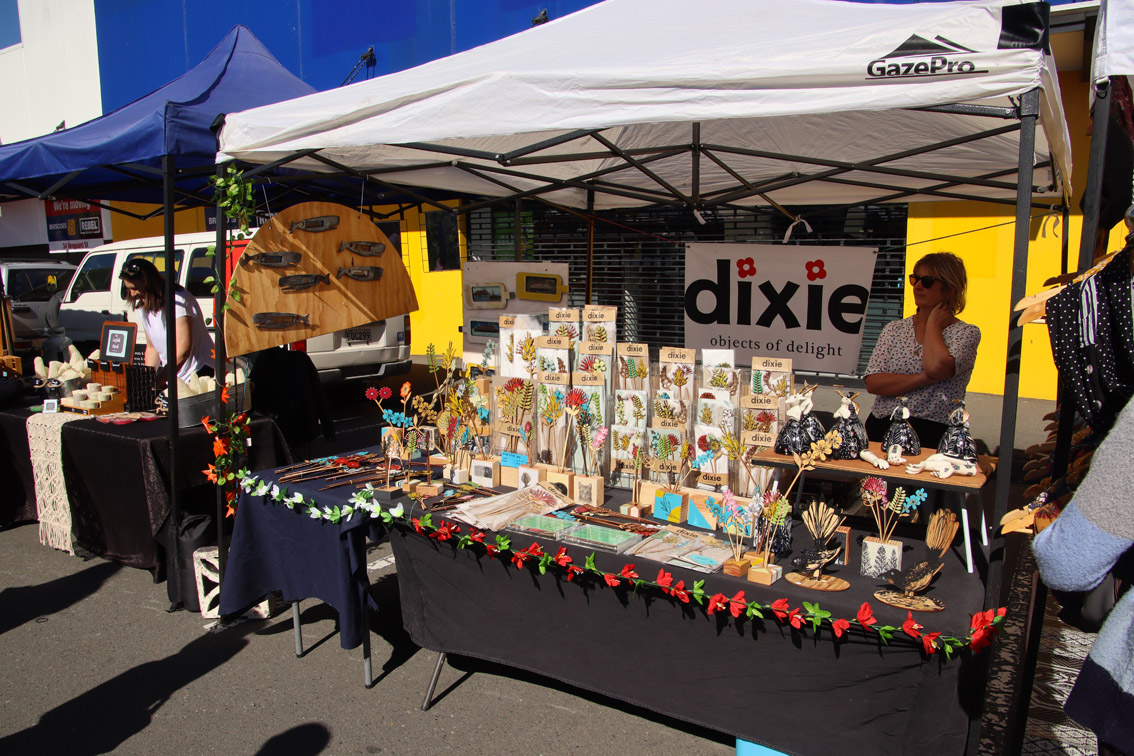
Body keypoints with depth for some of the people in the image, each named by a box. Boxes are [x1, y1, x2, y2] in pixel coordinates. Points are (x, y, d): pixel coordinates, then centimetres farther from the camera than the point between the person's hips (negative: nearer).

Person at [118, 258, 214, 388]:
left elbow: (183, 351, -23)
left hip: (199, 374, -7)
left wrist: (155, 383, -26)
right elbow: (151, 347, 17)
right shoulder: (145, 308, 9)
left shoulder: (177, 300, -16)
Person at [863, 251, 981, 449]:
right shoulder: (894, 329, 13)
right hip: (882, 428, 2)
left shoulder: (967, 333, 3)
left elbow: (937, 367, -18)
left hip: (933, 434, -2)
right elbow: (872, 382, 1)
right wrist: (923, 379, -12)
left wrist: (933, 325, -1)